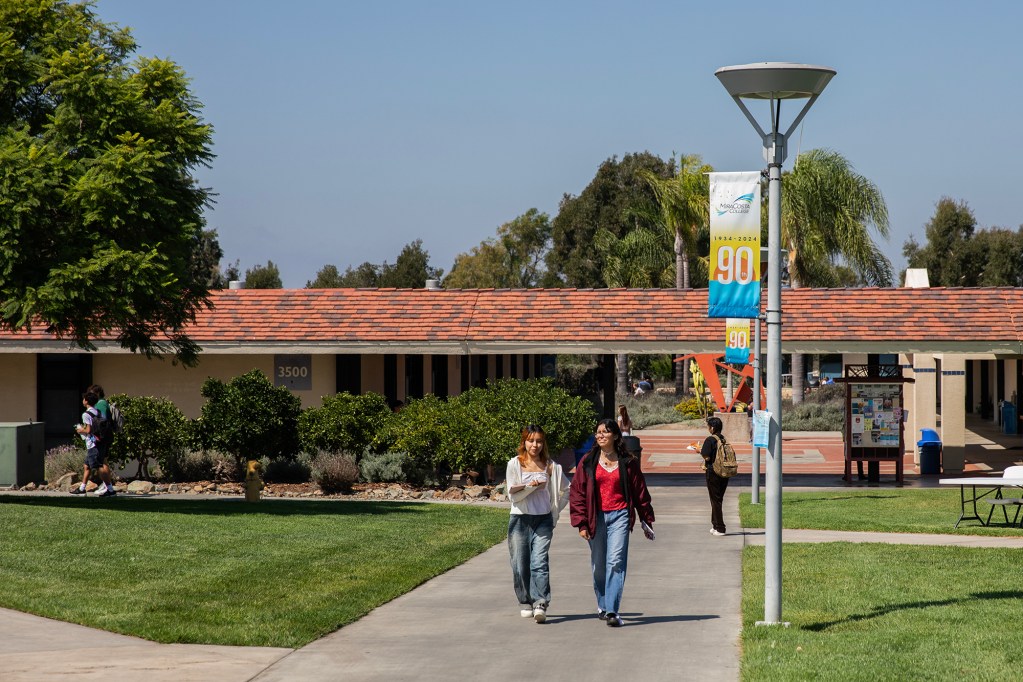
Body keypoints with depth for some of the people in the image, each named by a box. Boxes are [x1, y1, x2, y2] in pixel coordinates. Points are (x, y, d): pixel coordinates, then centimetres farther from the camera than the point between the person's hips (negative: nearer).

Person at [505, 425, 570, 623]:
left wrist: (555, 510, 10)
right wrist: (531, 486, -16)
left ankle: (540, 604, -21)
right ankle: (525, 603, 17)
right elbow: (513, 495, -4)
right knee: (520, 564, 2)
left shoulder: (551, 466, 5)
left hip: (544, 520, 0)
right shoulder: (515, 464, 1)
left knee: (539, 562, -13)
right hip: (520, 520, 0)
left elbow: (566, 490, 16)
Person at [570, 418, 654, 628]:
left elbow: (640, 492, 11)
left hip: (619, 516, -2)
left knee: (616, 561, -15)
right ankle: (602, 605, 30)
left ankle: (612, 611, -18)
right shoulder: (588, 462, 5)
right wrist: (581, 523, -3)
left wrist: (646, 520, 14)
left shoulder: (628, 462, 4)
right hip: (596, 517, 2)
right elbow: (577, 493, 4)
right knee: (598, 565, 10)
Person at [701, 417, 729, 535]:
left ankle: (719, 528, 0)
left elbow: (707, 457, -18)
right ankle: (715, 525, 23)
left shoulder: (710, 440, -13)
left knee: (715, 500, 0)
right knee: (719, 498, 16)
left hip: (713, 472, -7)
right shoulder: (723, 439, 8)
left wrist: (700, 451, 1)